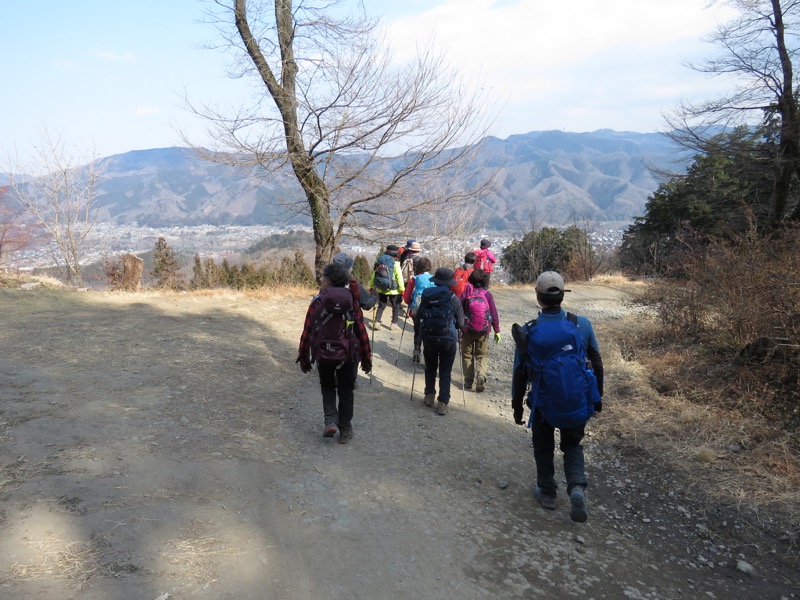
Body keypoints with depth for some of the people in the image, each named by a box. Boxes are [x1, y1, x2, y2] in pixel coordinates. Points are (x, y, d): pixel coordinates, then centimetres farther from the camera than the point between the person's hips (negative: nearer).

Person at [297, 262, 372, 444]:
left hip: (323, 354, -1)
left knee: (327, 386, 22)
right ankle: (345, 430, 19)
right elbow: (361, 331, -4)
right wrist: (366, 357, 5)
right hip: (347, 354, 1)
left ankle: (330, 421, 5)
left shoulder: (318, 301, -8)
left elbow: (307, 331, -8)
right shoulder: (352, 301, -3)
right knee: (345, 391, 16)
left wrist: (303, 356, 3)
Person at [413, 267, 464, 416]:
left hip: (428, 338, 2)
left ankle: (429, 396, 27)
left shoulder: (426, 296, 1)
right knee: (445, 372, 7)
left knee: (430, 368, 23)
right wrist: (457, 333, 21)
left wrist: (417, 335, 17)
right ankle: (443, 403, 2)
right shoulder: (454, 299, -5)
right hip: (448, 339, -2)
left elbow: (417, 318, 4)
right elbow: (460, 323, -1)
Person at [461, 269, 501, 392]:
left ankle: (468, 380, 15)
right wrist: (497, 330, 5)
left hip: (467, 330, 0)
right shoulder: (487, 294, -6)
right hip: (483, 331, 0)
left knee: (467, 354, 16)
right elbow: (494, 314, -3)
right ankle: (481, 374, -12)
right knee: (482, 354, 13)